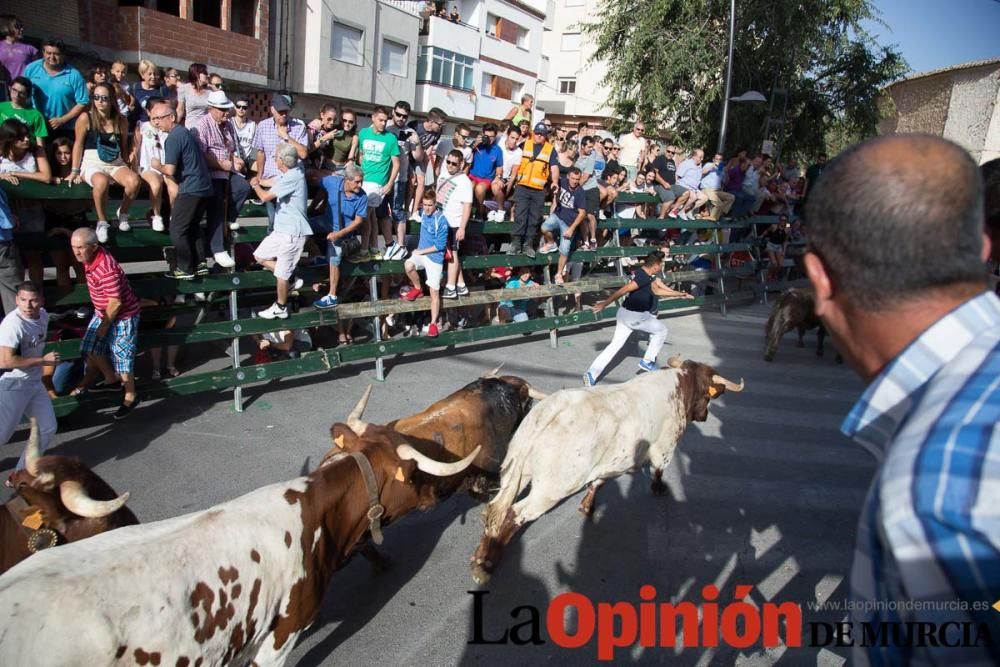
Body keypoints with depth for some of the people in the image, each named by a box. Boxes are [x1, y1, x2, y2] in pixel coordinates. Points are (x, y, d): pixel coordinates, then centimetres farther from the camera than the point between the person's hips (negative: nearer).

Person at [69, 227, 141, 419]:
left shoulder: (107, 270, -35)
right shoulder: (91, 257, -8)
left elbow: (116, 303, -28)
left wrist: (104, 326, -17)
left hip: (123, 317, -10)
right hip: (102, 313, 10)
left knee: (121, 356, 0)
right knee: (90, 348, 17)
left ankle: (130, 396, 19)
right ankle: (112, 380, 37)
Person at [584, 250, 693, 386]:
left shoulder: (648, 276, 10)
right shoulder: (643, 277, -21)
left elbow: (657, 291, 23)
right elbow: (623, 290, -25)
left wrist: (679, 294, 27)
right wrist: (604, 304, -27)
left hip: (625, 313, 9)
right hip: (634, 316, -9)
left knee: (615, 345, 7)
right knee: (661, 329, 12)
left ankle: (591, 373, -1)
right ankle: (647, 361, 19)